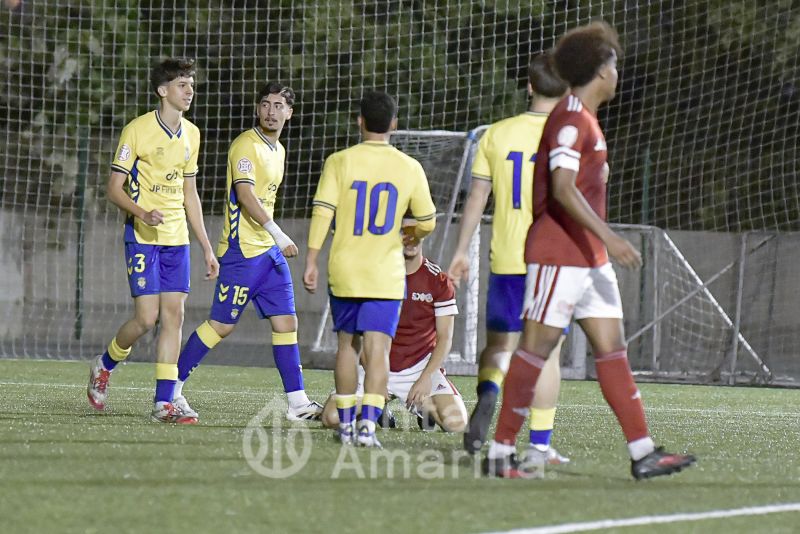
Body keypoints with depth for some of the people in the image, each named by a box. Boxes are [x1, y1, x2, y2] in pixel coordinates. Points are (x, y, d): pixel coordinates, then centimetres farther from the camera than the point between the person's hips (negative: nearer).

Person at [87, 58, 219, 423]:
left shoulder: (191, 134, 12)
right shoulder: (138, 130, -8)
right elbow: (115, 188, -7)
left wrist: (206, 247, 17)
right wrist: (142, 213, -26)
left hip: (177, 239, 6)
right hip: (143, 238, -6)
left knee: (174, 316, -2)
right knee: (147, 318, -11)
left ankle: (164, 403, -1)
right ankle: (104, 366, 17)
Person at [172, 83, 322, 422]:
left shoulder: (277, 150, 16)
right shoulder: (246, 145, -13)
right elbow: (244, 195, -24)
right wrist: (277, 234, -31)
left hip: (270, 252, 8)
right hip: (242, 250, -8)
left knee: (286, 323, 2)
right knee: (221, 325, -4)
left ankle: (297, 404, 2)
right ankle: (171, 390, 8)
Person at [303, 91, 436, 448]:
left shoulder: (339, 162, -3)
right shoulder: (409, 168, 0)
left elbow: (322, 213, -8)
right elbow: (427, 222, 6)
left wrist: (311, 261, -4)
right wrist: (411, 237, 29)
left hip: (344, 271, 1)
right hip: (386, 275, -1)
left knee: (347, 344, 14)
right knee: (377, 349, -4)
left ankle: (346, 424, 20)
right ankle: (368, 424, -18)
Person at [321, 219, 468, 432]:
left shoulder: (438, 280, -4)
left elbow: (444, 338, -3)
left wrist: (425, 378, -16)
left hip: (420, 365, -1)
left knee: (456, 422, -23)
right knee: (332, 418, -19)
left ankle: (422, 405, 13)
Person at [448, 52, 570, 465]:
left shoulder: (497, 134, 3)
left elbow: (476, 197, 6)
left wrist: (461, 251, 12)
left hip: (505, 261, 2)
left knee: (499, 343, 13)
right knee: (547, 350, 3)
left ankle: (489, 392, -19)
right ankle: (540, 444, 2)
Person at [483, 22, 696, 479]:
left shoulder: (586, 120, 17)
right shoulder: (571, 119, -14)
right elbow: (562, 189, -24)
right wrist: (608, 237, -29)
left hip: (591, 259, 10)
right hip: (558, 256, -10)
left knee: (613, 349, 5)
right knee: (537, 348, -6)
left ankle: (643, 453, 3)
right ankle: (501, 453, -2)